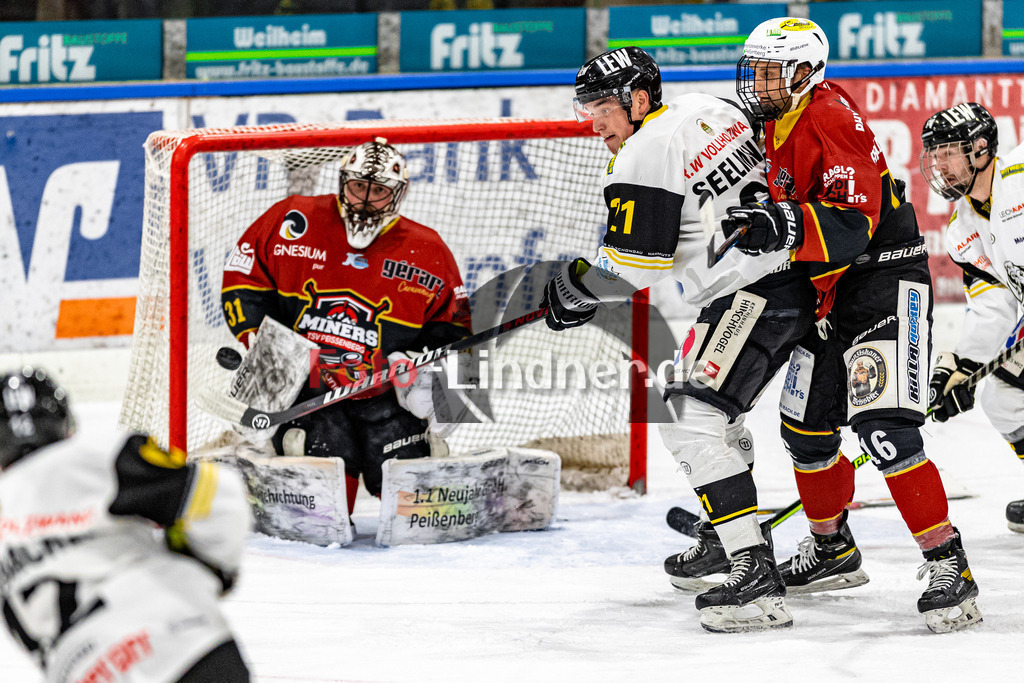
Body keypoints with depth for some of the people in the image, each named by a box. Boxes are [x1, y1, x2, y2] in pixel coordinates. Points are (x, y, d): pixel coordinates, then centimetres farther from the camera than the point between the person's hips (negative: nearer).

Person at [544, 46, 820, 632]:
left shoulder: (644, 158, -13)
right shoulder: (708, 110, 14)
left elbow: (631, 265, -14)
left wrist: (574, 290, 1)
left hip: (756, 293, -11)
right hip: (793, 273, 11)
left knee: (691, 419, -16)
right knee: (714, 409, 26)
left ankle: (757, 576, -24)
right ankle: (731, 537, 40)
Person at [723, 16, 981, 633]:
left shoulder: (834, 120, -21)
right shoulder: (776, 125, 10)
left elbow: (853, 223, -31)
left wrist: (785, 226, -43)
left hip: (886, 277, -10)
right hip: (829, 291, 10)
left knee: (885, 429, -21)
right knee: (808, 425, 16)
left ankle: (949, 569, -20)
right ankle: (833, 549, 36)